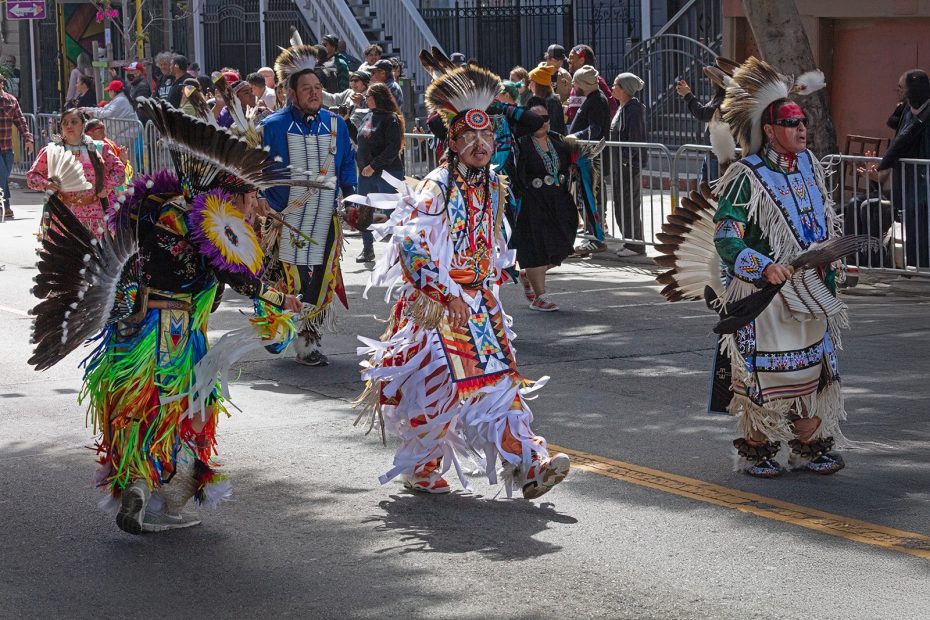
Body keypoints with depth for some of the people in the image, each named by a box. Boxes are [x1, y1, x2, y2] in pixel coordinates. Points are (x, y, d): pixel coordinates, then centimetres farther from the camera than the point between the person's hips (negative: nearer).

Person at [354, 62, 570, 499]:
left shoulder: (494, 186, 11)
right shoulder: (437, 188, -12)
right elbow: (412, 245, -18)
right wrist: (446, 295, -19)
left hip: (479, 299, 6)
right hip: (435, 301, -6)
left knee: (500, 376, -3)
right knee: (439, 381, -4)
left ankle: (527, 464, -9)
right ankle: (421, 468, 14)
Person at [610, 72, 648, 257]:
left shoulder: (634, 108, -14)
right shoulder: (622, 108, 15)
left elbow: (636, 137, -19)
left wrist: (626, 158, -21)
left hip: (629, 164, -10)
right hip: (618, 164, 10)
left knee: (629, 204, -5)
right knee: (620, 205, 13)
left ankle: (636, 244, 2)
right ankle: (631, 241, 20)